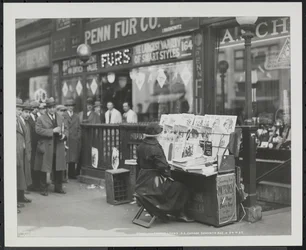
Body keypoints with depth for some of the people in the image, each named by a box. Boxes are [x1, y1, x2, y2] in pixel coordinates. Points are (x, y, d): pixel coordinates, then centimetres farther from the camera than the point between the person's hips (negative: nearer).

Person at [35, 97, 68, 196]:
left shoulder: (60, 118, 14)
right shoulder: (41, 119, -1)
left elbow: (65, 129, 17)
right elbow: (38, 130, -14)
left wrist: (64, 135, -6)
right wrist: (53, 131, -19)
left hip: (58, 147, 4)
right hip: (45, 148, -4)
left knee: (59, 169, 8)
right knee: (44, 169, 1)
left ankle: (58, 187, 22)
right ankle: (43, 189, 12)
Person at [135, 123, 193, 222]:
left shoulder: (140, 147, 5)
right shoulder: (154, 148, -22)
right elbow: (162, 165, -22)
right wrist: (168, 175, -4)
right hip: (154, 181, -10)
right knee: (181, 188, 1)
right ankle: (180, 214, 9)